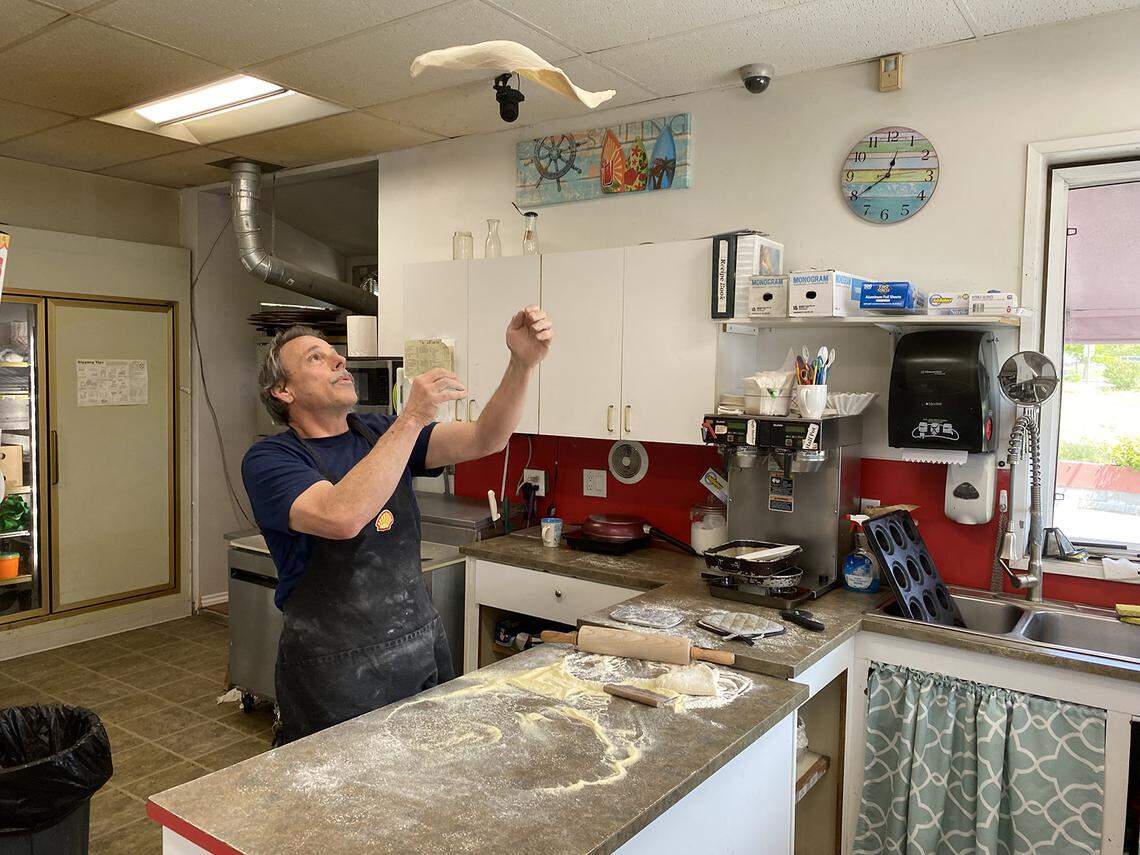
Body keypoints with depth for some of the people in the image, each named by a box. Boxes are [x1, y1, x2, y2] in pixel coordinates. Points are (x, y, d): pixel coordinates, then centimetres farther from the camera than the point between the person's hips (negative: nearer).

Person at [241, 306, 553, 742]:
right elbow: (342, 517, -31)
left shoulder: (381, 432, 6)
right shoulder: (268, 459, -11)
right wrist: (412, 417, -29)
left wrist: (523, 363, -20)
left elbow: (484, 440, -5)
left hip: (424, 648, 5)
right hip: (335, 669, -5)